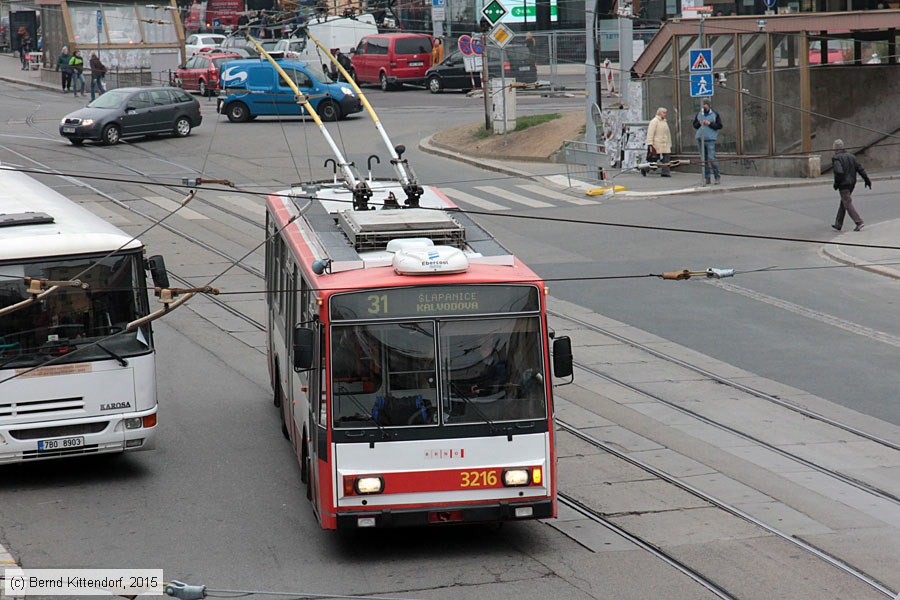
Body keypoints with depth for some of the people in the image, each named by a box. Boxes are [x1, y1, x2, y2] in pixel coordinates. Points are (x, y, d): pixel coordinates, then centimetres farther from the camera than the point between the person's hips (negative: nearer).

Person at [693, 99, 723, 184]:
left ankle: (718, 177, -3)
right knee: (704, 159, 4)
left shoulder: (715, 114, 3)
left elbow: (719, 126, -2)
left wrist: (709, 123, -12)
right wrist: (699, 123, -4)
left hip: (710, 139, -5)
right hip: (700, 139, 5)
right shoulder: (699, 114, 15)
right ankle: (707, 178, 9)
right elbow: (694, 125, 17)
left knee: (711, 158, -13)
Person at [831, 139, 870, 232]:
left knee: (848, 204, -6)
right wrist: (867, 179, 9)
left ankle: (859, 222, -15)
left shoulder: (836, 158, -14)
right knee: (843, 204, 17)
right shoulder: (851, 156, 9)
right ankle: (838, 224, 24)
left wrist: (836, 183, -12)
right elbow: (860, 168, 6)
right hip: (852, 184, 8)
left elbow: (839, 172, -26)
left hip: (843, 185, -8)